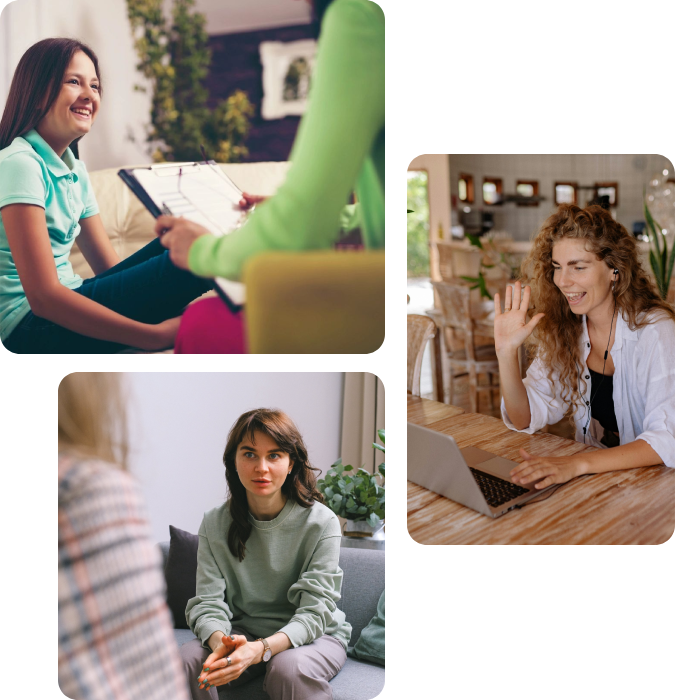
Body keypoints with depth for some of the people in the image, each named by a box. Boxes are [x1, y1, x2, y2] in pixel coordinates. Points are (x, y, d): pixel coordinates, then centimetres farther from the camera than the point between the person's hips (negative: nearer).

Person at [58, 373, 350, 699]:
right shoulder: (215, 523, -4)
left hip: (313, 635, -3)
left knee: (289, 669, -37)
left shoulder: (320, 522, -14)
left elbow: (315, 610, -18)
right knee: (182, 663, -25)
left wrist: (261, 648, -35)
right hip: (243, 631, 3)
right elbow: (208, 601, -9)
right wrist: (221, 642, -33)